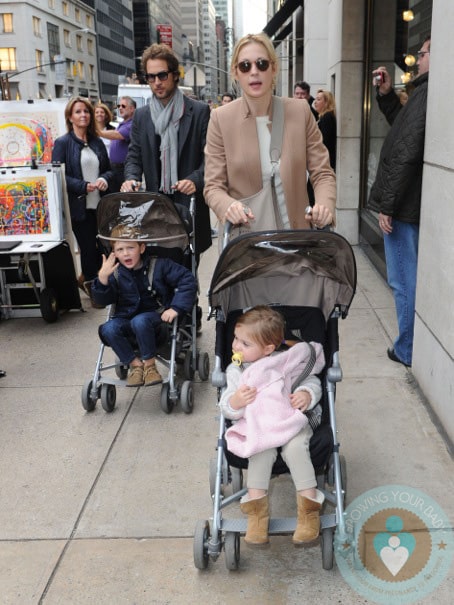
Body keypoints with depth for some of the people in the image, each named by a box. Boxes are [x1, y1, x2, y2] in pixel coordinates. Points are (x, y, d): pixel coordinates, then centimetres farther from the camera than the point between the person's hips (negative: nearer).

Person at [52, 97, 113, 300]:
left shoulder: (97, 142, 12)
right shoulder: (62, 143, -4)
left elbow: (108, 169, 18)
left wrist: (104, 178, -5)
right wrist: (83, 186, -17)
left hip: (99, 205, 5)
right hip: (79, 206, -5)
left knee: (100, 245, 8)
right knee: (88, 247, 3)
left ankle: (86, 278, 33)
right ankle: (91, 283, 25)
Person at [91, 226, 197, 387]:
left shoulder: (159, 265, -8)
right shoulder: (115, 272, -1)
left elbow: (187, 280, -9)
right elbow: (103, 300, -6)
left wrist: (176, 308, -18)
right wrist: (102, 278, -25)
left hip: (157, 316, -3)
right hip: (126, 317, 4)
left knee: (139, 321, -36)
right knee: (108, 329, -26)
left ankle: (149, 364, -15)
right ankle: (135, 364, -7)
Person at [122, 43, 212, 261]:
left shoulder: (199, 111, 0)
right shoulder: (141, 115, 12)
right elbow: (134, 156, 13)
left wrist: (195, 180, -21)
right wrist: (131, 178, -8)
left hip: (189, 203, -3)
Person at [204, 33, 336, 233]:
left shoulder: (300, 111, -3)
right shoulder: (221, 119, -6)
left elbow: (322, 173, 1)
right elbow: (213, 186, -5)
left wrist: (325, 206, -19)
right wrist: (228, 206, -27)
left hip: (295, 231, 2)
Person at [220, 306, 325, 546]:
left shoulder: (288, 362, 2)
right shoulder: (235, 372, 8)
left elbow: (312, 381, 10)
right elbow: (226, 408, 5)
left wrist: (307, 394, -13)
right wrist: (234, 402, -19)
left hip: (291, 421, 0)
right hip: (256, 427, 1)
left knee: (295, 446, -32)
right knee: (263, 448, -32)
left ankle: (309, 500, -21)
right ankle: (256, 501, -25)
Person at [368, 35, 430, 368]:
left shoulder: (426, 93, -16)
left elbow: (406, 153, -22)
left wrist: (387, 205, -18)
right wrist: (387, 95, 13)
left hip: (406, 204, -9)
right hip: (419, 202, 9)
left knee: (404, 281, 0)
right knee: (413, 278, 16)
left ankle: (410, 350, 10)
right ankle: (412, 346, 26)